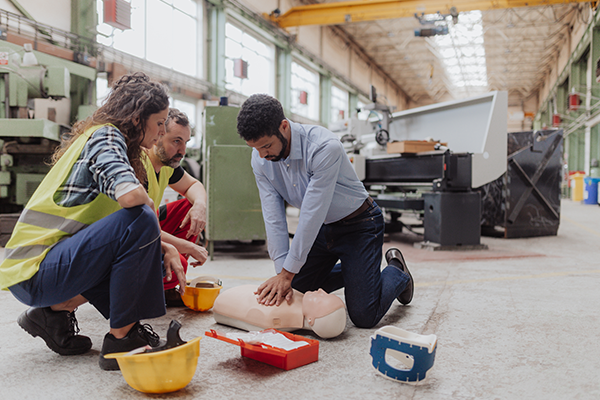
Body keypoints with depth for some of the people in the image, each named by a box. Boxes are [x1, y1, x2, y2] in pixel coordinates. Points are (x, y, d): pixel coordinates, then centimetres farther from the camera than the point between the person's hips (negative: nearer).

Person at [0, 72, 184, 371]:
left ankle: (57, 309, 9)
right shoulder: (105, 136, -11)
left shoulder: (105, 138, 17)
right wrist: (149, 204, -7)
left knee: (151, 260, 11)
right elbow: (130, 195, -31)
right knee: (141, 219, -25)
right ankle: (120, 339, -15)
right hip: (33, 272, -10)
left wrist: (166, 249, 1)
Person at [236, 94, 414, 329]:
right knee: (293, 295, 9)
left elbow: (313, 214, -32)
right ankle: (349, 271, 30)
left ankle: (397, 273, 20)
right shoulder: (260, 159, -13)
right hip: (320, 228, 6)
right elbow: (273, 217, -13)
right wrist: (281, 272, -20)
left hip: (358, 225, -6)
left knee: (364, 317, -10)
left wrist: (288, 273, -28)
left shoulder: (325, 148, -34)